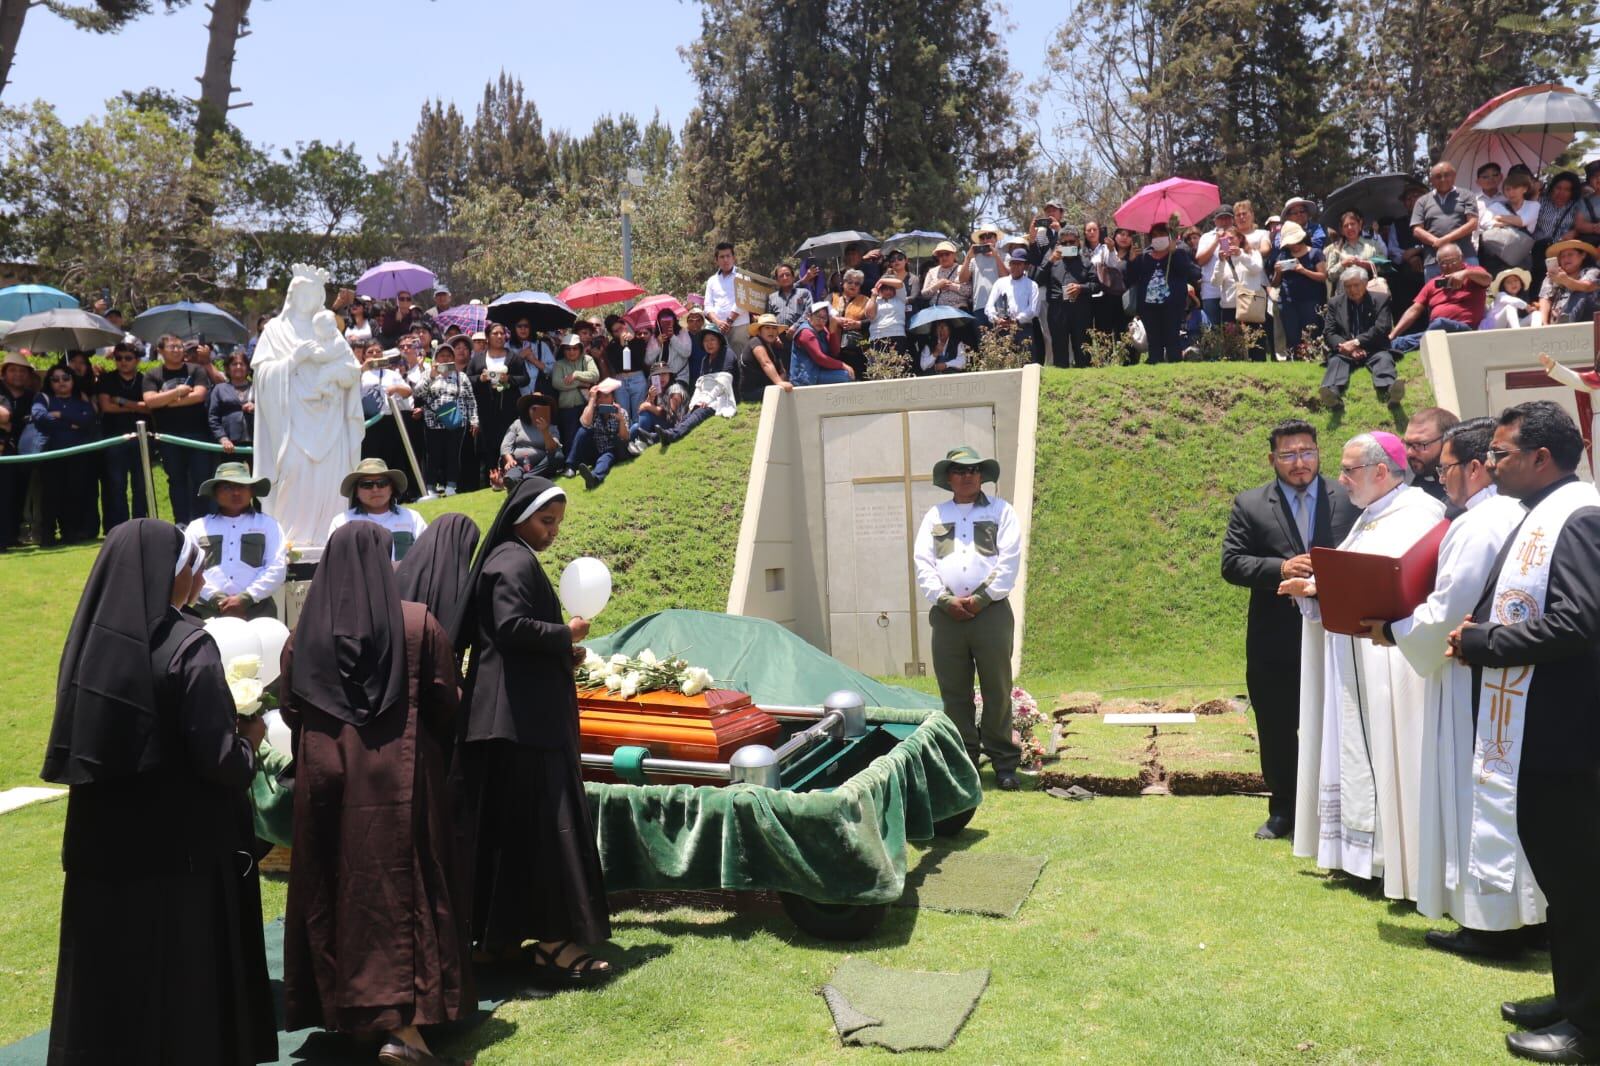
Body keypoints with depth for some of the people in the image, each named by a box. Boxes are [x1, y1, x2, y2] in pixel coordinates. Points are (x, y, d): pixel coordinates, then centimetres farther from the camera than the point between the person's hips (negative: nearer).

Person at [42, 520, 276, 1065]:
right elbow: (220, 761, -20)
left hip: (101, 844, 6)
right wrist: (249, 736, 0)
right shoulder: (188, 647, -18)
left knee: (109, 976, 17)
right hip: (184, 847, -6)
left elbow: (80, 740, 11)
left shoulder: (89, 638, 0)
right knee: (187, 978, 9)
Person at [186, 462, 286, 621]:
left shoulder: (267, 524, 15)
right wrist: (217, 598, -8)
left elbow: (277, 568, 4)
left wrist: (246, 597, -8)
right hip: (209, 609, 1)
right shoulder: (197, 527, 17)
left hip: (257, 608, -1)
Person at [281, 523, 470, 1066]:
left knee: (332, 891, 16)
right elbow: (446, 704, -4)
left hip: (324, 777, 4)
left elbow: (291, 711, 7)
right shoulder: (418, 623, -7)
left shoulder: (304, 632, 1)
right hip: (399, 778, -3)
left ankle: (341, 1004, 28)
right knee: (401, 889, -1)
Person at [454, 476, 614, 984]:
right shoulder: (515, 562, -12)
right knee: (545, 822, -8)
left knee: (504, 824, 13)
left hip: (518, 714, 11)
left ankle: (498, 933, 21)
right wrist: (566, 634, -11)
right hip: (524, 718, -11)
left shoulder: (511, 559, 20)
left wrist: (563, 653, 9)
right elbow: (511, 626, -24)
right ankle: (555, 944, -5)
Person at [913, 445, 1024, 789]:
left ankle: (1004, 763, 9)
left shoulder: (1000, 511, 9)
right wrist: (946, 599, -7)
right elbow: (923, 564, 7)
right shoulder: (935, 516, 15)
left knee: (997, 691, 0)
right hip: (947, 615, 2)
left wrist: (981, 598, -9)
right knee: (954, 693, 5)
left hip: (991, 612, -2)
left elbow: (1009, 560, 0)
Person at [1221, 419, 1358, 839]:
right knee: (1276, 730, 11)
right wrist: (1280, 568, -19)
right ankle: (1282, 811, 26)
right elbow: (1231, 563, -5)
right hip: (1275, 643, 1)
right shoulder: (1249, 506, 1)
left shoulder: (1348, 499, 2)